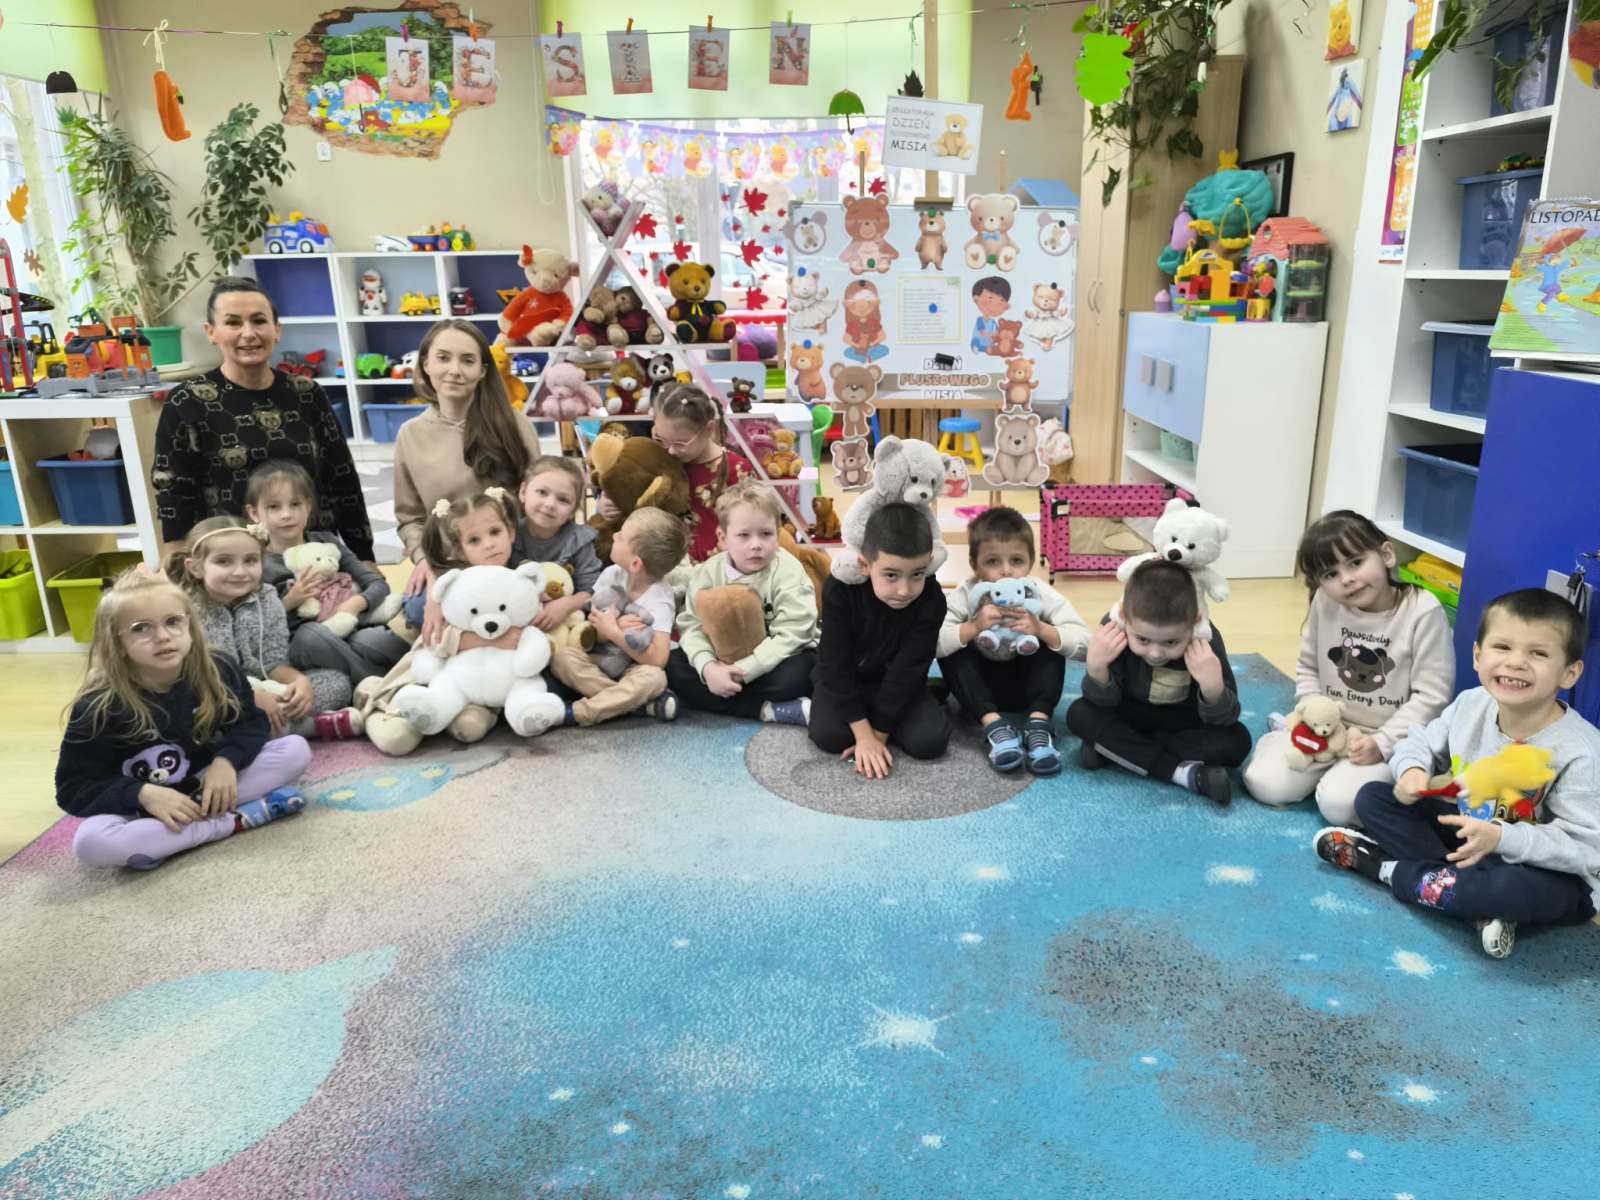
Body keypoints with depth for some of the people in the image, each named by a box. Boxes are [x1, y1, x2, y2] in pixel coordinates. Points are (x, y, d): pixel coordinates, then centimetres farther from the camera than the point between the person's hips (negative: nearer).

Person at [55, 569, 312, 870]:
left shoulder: (218, 672, -12)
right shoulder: (99, 706, -19)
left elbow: (251, 723, 1)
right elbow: (73, 788, -14)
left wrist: (227, 760, -21)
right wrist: (143, 794, -30)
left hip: (211, 781, 2)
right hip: (141, 807, -2)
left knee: (296, 749, -14)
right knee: (89, 842, -37)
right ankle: (237, 820, -30)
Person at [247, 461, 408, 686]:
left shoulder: (326, 543, 11)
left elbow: (378, 584, 6)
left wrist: (356, 603, -13)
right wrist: (289, 602, -14)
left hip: (345, 637, 1)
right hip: (299, 650, -1)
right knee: (310, 632, -36)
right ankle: (382, 682, -27)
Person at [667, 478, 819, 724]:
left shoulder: (788, 572, -17)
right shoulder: (707, 573, -7)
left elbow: (790, 635, -25)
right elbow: (692, 627, -11)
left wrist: (742, 671, -30)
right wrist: (708, 667, -31)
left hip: (774, 661, -4)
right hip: (725, 662, 5)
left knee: (796, 675, -35)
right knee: (673, 666, -18)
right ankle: (769, 710, -27)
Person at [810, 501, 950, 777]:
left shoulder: (931, 600, -26)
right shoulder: (840, 589, -27)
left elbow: (907, 670, -22)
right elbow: (836, 664, -24)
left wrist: (879, 735, -21)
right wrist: (863, 734, -27)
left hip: (898, 680, 1)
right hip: (844, 677, 0)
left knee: (931, 741, -20)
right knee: (829, 736, -25)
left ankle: (876, 716, 6)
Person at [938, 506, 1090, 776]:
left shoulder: (1042, 595, -18)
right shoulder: (964, 596, -20)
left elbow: (1084, 643, -26)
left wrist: (1041, 630, -41)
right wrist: (973, 627, -45)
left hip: (1026, 684, 0)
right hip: (980, 686, 0)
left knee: (1051, 642, -25)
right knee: (952, 653, -28)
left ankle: (1039, 724, -30)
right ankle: (994, 725, -33)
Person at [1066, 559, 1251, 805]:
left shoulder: (1206, 640, -26)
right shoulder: (1114, 628, -26)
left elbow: (1223, 720, -23)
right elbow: (1105, 702, -21)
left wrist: (1213, 687, -43)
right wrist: (1096, 668, -42)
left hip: (1183, 727, 0)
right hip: (1130, 721, 1)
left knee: (1237, 741, -26)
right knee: (1079, 714, -25)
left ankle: (1115, 748, -22)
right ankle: (1184, 772, -30)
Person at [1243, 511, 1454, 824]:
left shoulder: (1423, 612, -18)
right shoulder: (1324, 602, -8)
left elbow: (1431, 697, -14)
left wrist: (1382, 744, -20)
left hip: (1390, 737, -3)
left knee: (1338, 803, -25)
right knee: (1264, 784, -14)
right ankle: (1289, 734, 16)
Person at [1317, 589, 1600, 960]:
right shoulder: (1470, 705, -11)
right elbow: (1422, 741, 6)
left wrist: (1501, 838, -39)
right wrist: (1412, 769, -18)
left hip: (1546, 872, -6)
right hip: (1469, 832, 6)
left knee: (1528, 890, -41)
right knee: (1372, 797, -4)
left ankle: (1385, 867, -16)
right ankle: (1483, 899, -18)